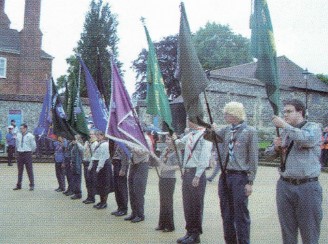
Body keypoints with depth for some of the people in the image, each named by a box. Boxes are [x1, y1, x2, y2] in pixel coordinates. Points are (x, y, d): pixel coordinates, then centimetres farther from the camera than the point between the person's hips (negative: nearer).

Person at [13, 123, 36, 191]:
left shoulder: (30, 136, -7)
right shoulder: (18, 135, 7)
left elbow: (33, 145, 0)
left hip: (27, 153, -4)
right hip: (20, 154, 5)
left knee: (29, 170, -1)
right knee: (20, 170, 10)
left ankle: (32, 185, 7)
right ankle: (18, 185, 18)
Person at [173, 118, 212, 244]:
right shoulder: (190, 134, 13)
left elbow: (204, 158, -17)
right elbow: (180, 144, 32)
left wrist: (197, 176, -19)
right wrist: (175, 140, 10)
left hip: (196, 174, -8)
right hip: (186, 172, 8)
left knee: (196, 205, 1)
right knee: (187, 204, 13)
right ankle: (190, 232, 25)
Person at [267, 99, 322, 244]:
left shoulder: (313, 128, -2)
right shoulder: (284, 132, 13)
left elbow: (306, 139, -26)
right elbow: (272, 153, 22)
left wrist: (284, 125, -18)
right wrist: (276, 146, 0)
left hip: (307, 187, -5)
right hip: (284, 185, 5)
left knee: (309, 232, 5)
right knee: (287, 230, 13)